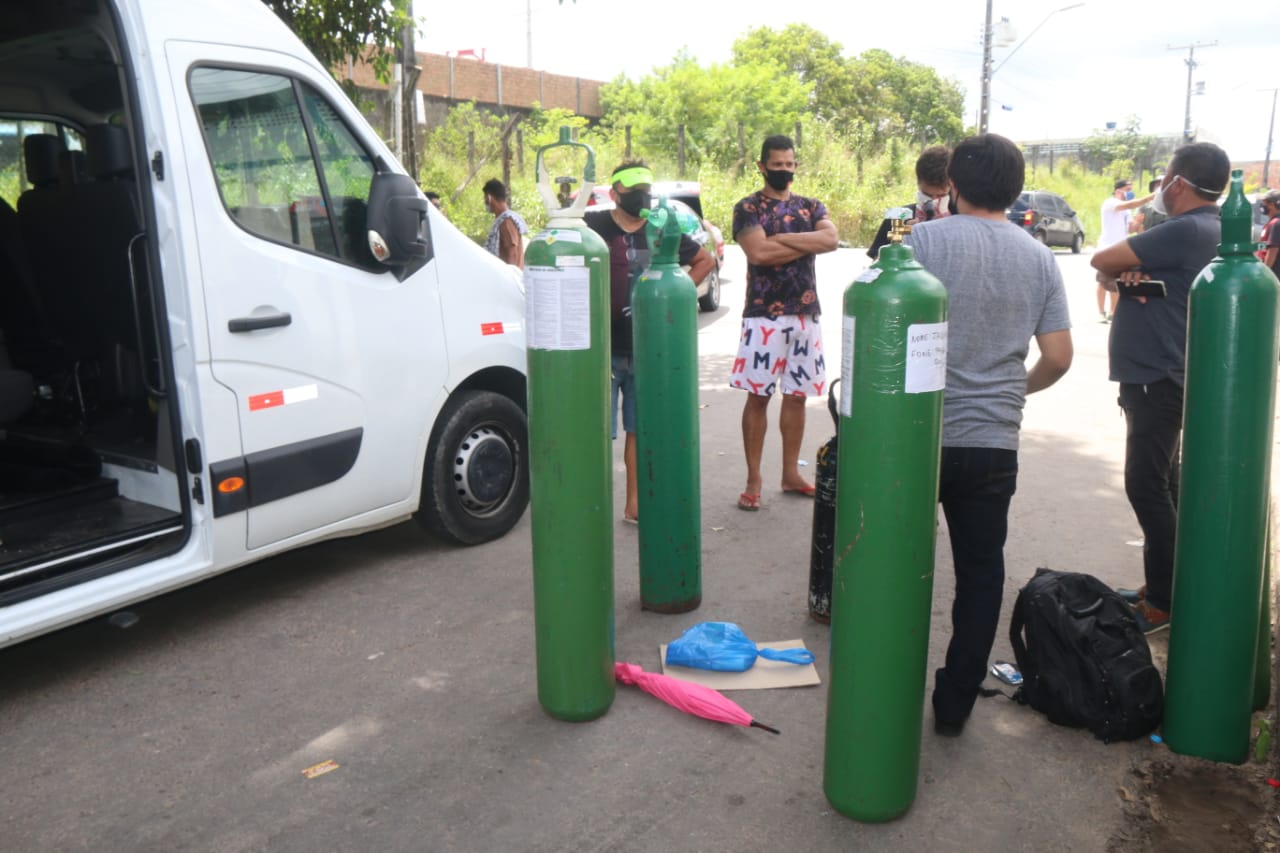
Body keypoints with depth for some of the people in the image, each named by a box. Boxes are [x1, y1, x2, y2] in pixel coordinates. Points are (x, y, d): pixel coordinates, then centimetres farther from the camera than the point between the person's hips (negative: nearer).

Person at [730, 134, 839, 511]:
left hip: (805, 313, 5)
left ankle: (791, 474, 20)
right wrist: (807, 243, -8)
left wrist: (781, 238, -14)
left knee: (797, 395, 9)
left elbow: (831, 239, -7)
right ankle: (753, 480, 7)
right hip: (764, 314, -4)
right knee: (758, 396, -1)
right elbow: (758, 251, -17)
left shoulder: (811, 206, 13)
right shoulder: (748, 208, 0)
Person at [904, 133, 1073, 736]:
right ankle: (955, 703, 20)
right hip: (995, 443, 3)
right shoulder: (1040, 259, 6)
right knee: (980, 573, 13)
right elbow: (1058, 356, 4)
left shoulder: (925, 240, -7)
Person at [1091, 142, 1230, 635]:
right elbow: (1114, 266, 13)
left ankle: (1163, 603, 0)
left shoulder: (1187, 230, -17)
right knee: (1159, 483, 15)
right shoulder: (1207, 229, 15)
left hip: (1158, 380, -10)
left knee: (1147, 485, -7)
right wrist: (1131, 274, -9)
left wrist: (1121, 273, 5)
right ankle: (1160, 587, 25)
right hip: (1157, 374, 10)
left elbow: (1102, 260, -15)